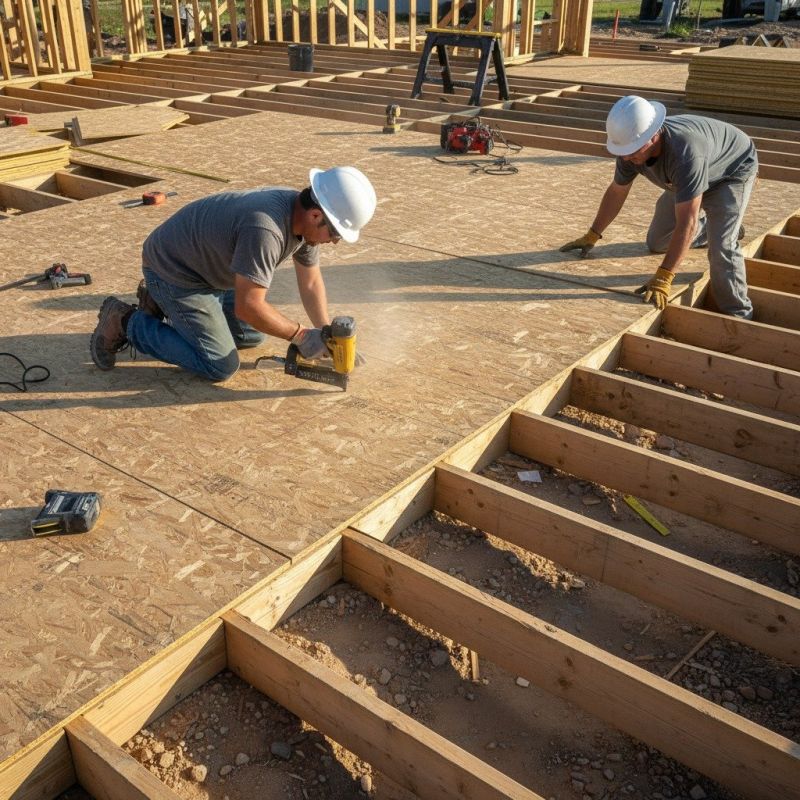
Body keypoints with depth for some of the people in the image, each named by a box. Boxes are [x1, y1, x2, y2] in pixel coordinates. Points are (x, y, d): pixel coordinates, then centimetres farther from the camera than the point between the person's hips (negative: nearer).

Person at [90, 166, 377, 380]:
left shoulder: (305, 216, -9)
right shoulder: (265, 230, -37)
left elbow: (310, 282, 3)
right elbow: (248, 306, -36)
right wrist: (300, 336, -25)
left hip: (205, 267, 9)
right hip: (171, 269, -9)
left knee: (253, 334, 17)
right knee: (220, 366, -11)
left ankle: (162, 307, 23)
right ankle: (127, 323, 1)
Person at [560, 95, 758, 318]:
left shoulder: (684, 152, -46)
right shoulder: (632, 144, -24)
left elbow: (686, 222, -47)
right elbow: (616, 192, -5)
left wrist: (662, 279, -50)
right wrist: (592, 236, -1)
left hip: (733, 170, -7)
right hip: (692, 176, 7)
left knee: (721, 246, -26)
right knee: (657, 243, 12)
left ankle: (738, 317, -10)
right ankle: (708, 226, 37)